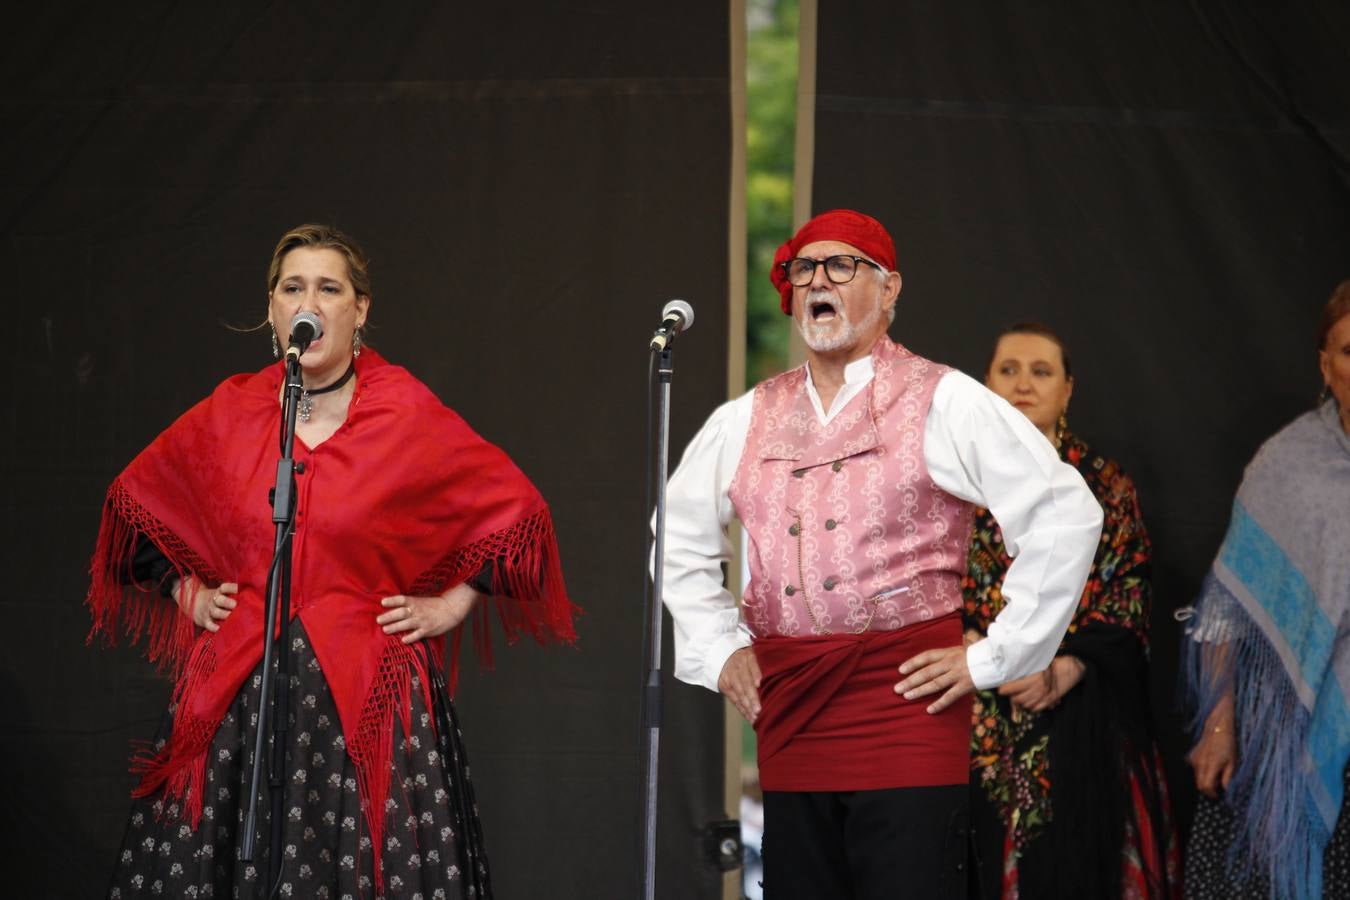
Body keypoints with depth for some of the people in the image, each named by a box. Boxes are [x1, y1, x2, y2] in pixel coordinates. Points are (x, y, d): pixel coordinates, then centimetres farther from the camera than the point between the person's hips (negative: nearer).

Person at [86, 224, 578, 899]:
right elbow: (134, 499, 23)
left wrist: (450, 605, 4)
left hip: (368, 695, -2)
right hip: (237, 696, 2)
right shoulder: (229, 413, 7)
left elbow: (514, 509, 8)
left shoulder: (409, 415, 0)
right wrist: (189, 593, 15)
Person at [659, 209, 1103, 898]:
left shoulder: (943, 403, 0)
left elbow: (1066, 517, -5)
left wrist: (991, 659, -6)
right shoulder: (748, 419, 15)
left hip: (907, 700, -5)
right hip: (788, 720, 5)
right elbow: (678, 534, 29)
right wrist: (717, 649, 17)